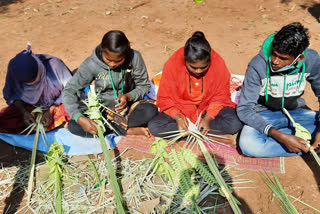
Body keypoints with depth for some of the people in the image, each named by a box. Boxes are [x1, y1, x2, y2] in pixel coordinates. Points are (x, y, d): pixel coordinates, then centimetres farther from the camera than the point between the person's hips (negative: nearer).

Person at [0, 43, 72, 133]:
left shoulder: (54, 64, -26)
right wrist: (23, 111, -18)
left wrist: (51, 111, -20)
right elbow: (11, 95, -2)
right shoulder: (14, 68, -19)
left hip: (58, 103, -3)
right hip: (30, 107, 3)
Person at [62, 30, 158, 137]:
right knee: (73, 126, -25)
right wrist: (79, 118, -32)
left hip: (128, 106, -1)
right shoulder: (91, 64, -17)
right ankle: (128, 131, -23)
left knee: (151, 110, -31)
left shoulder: (134, 58, -16)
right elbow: (69, 91, -16)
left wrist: (129, 96, -25)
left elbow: (144, 85, -3)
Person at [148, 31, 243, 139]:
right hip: (181, 109, 0)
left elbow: (221, 97, -8)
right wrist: (178, 118, -26)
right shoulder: (172, 65, -19)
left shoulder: (219, 63, -17)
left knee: (235, 124, -27)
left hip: (210, 109, 0)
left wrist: (207, 118, -22)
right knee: (153, 126, -24)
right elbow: (165, 98, -10)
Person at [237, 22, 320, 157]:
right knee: (247, 144, -33)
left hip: (295, 112, 2)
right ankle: (307, 147, -17)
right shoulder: (257, 66, -25)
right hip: (264, 114, -2)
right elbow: (244, 109, -24)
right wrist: (281, 137, -33)